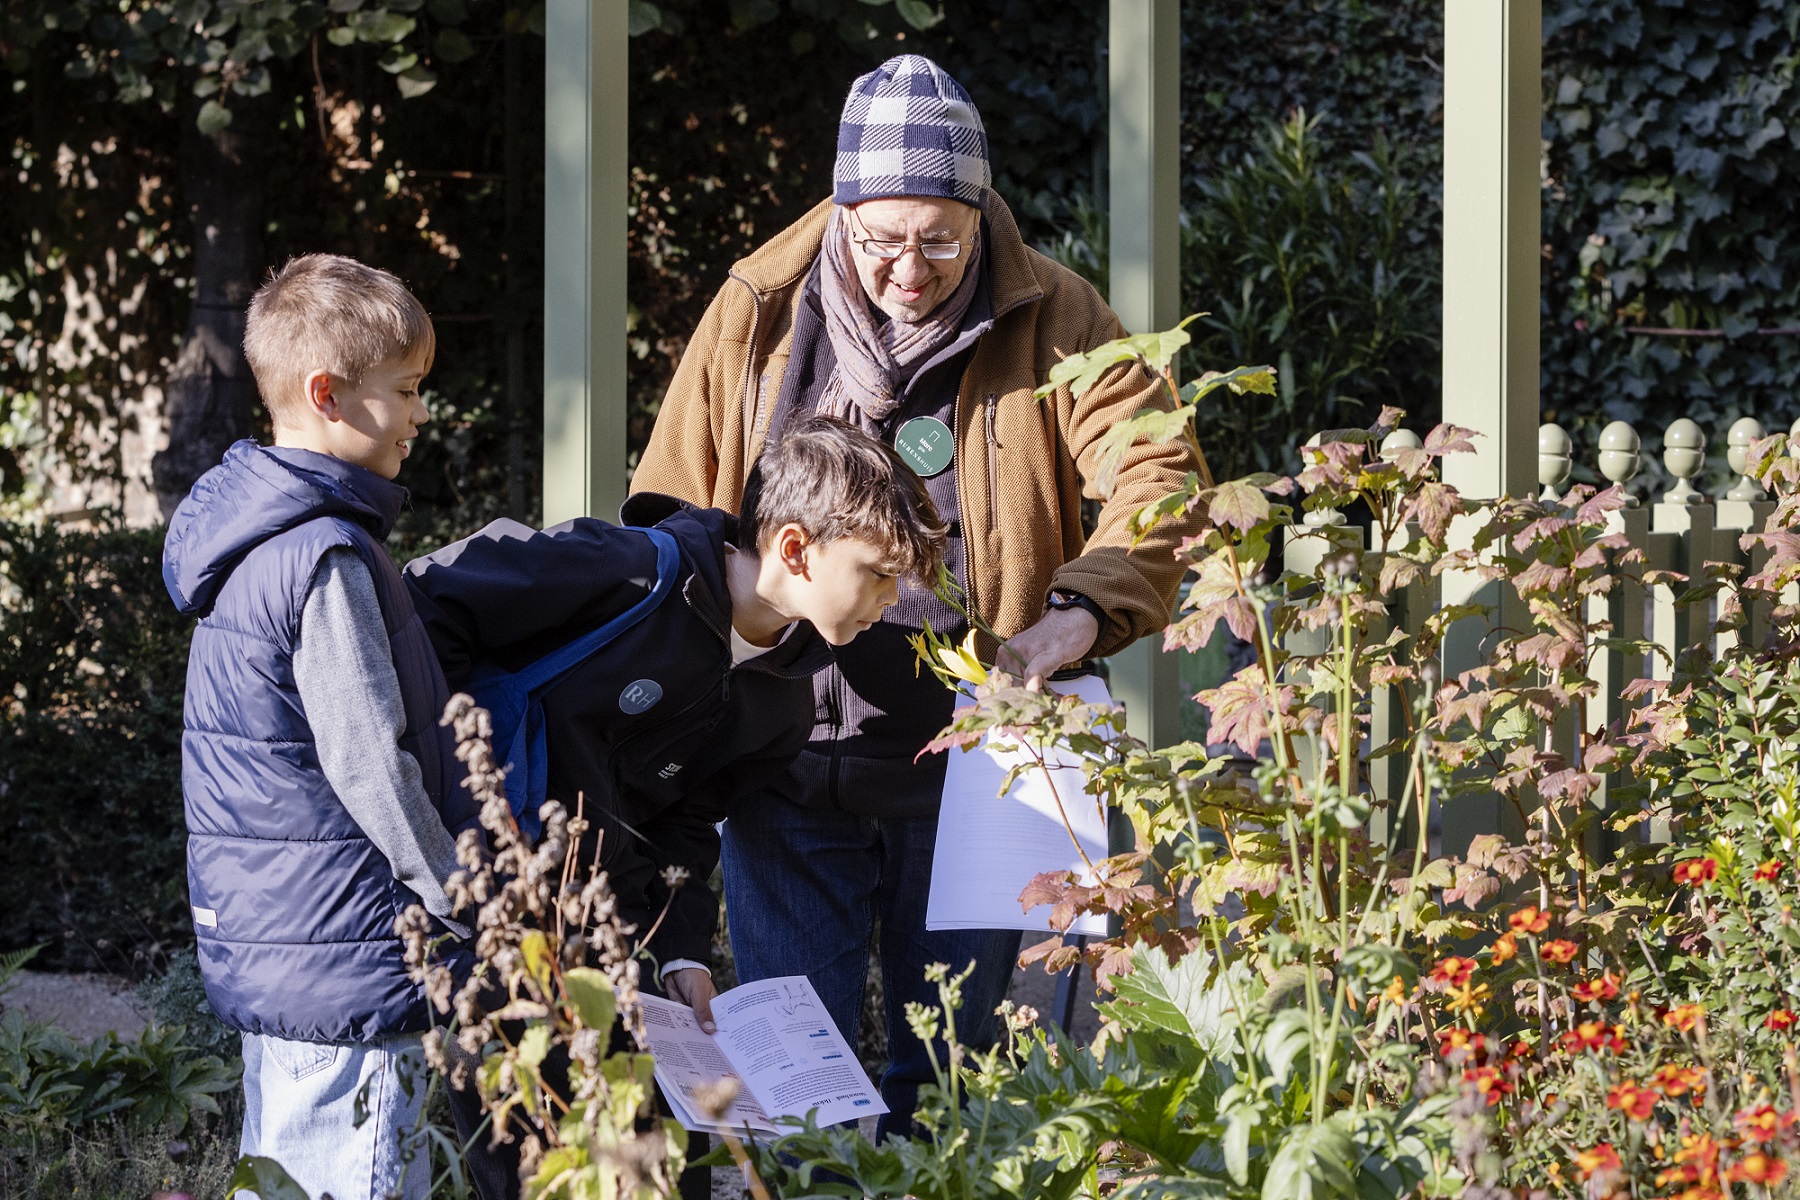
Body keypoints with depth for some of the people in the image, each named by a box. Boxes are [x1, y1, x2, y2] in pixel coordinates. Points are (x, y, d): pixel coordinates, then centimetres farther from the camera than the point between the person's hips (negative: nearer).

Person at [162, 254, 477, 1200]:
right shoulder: (325, 561, -19)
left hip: (262, 944, 10)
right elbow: (369, 766, -20)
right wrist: (469, 903, -11)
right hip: (346, 958, -10)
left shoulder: (253, 536, 12)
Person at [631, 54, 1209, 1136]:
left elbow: (1160, 470, -11)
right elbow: (667, 519, 10)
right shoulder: (755, 318, 2)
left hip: (967, 763, 0)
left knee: (952, 1061, 9)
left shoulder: (1049, 319, -2)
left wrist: (1077, 614, -28)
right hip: (788, 765, 0)